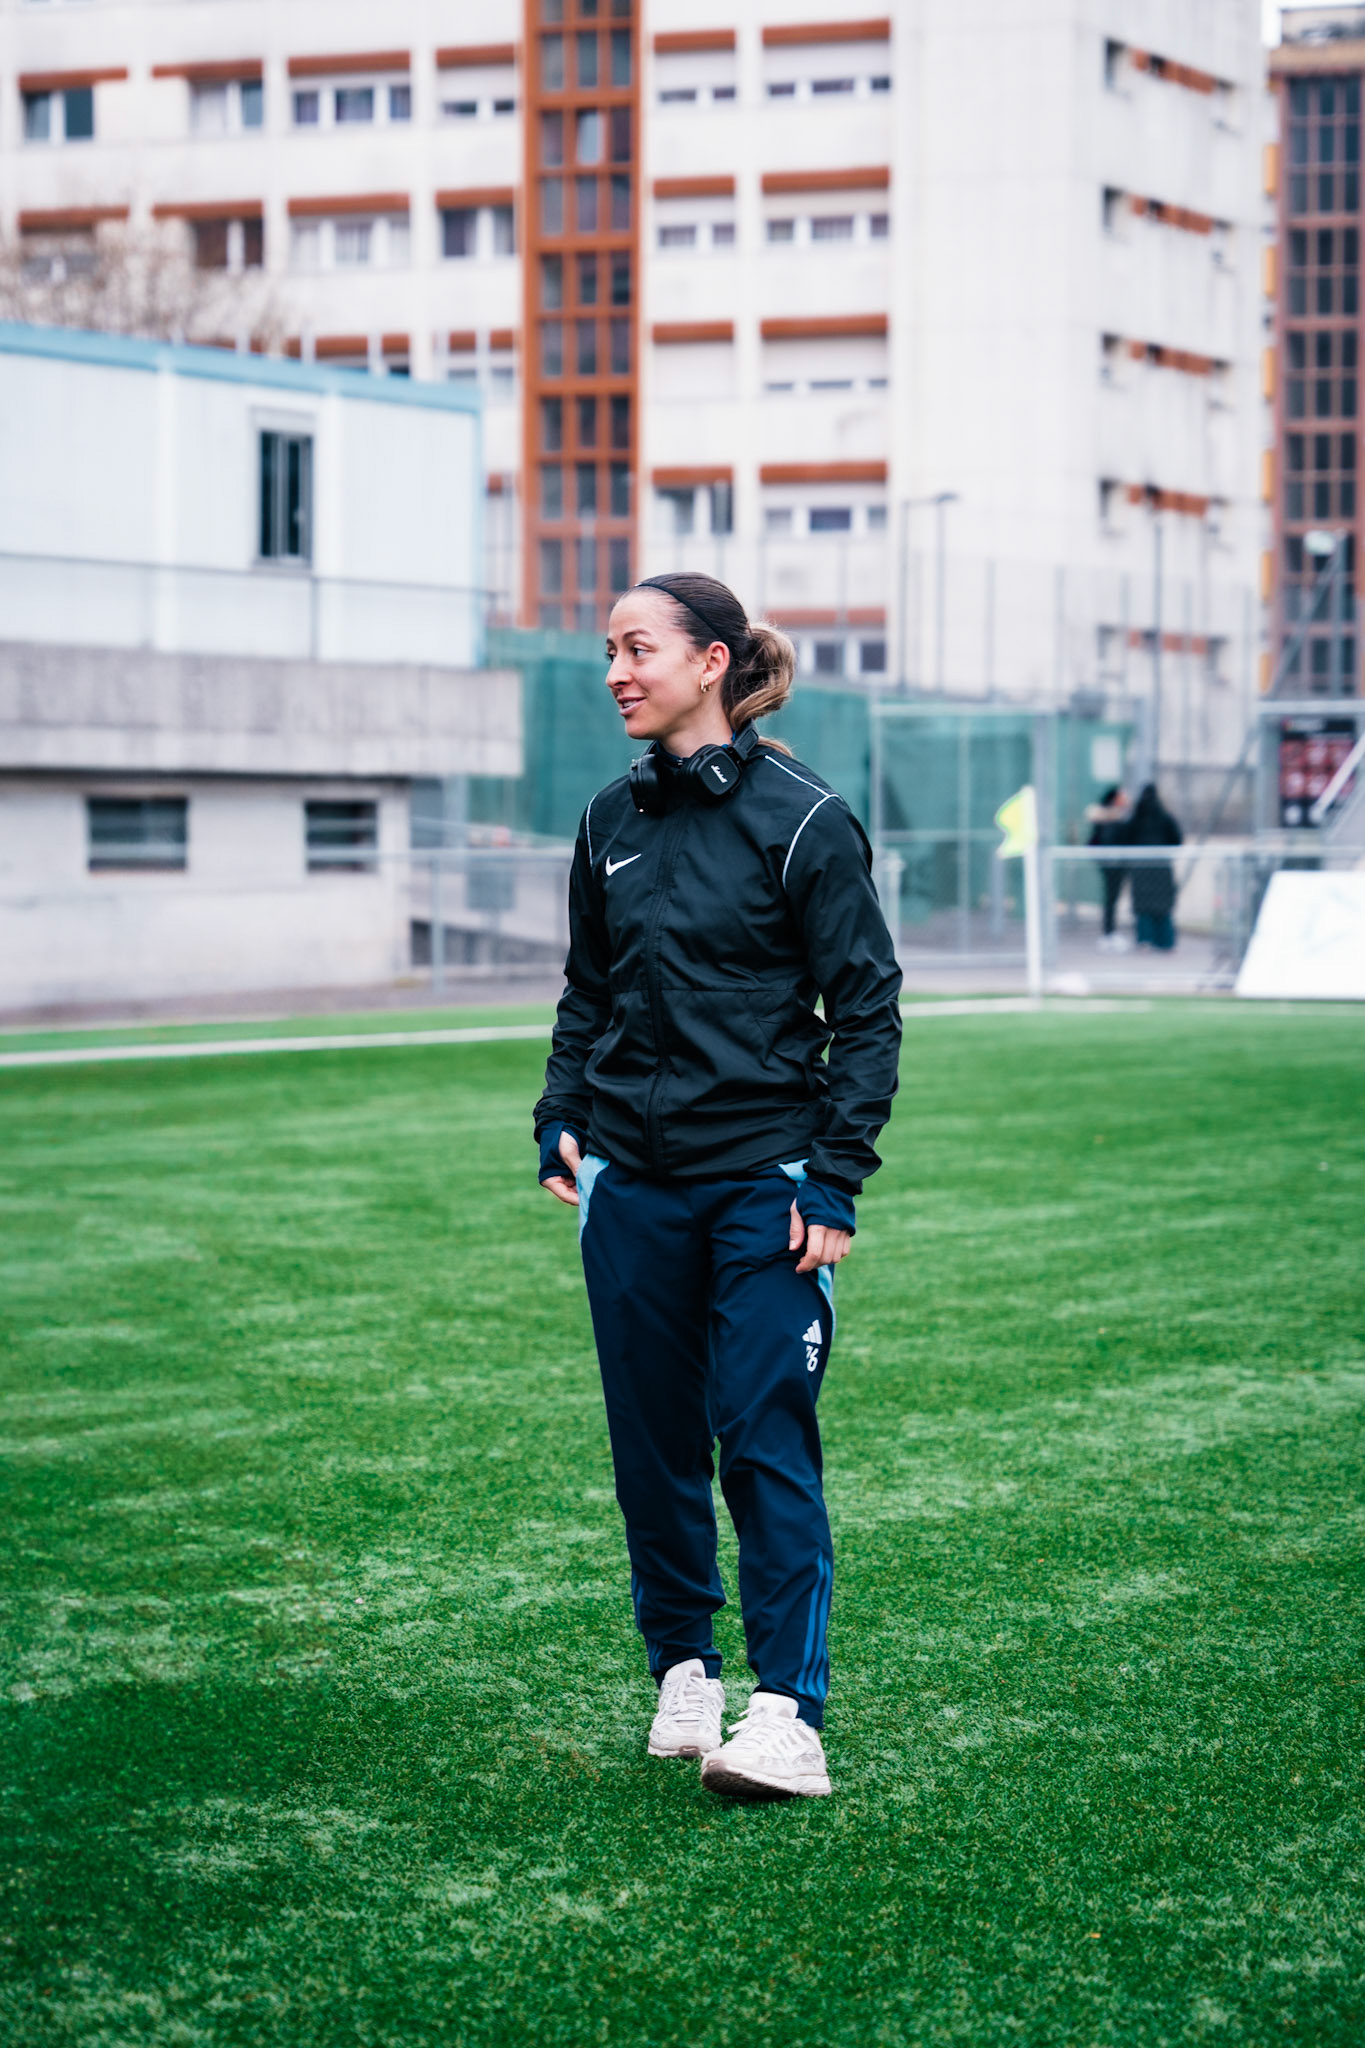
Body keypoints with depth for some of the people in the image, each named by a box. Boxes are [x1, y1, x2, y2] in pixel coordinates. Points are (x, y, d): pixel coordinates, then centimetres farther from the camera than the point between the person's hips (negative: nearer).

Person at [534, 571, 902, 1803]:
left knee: (767, 1441, -7)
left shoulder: (803, 819, -7)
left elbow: (868, 1008, -6)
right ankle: (681, 1669, 22)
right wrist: (561, 1118, 7)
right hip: (632, 1182, 5)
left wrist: (836, 1181, -11)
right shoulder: (613, 823, 9)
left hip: (762, 1182, -5)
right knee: (654, 1442, 8)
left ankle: (789, 1712, -6)